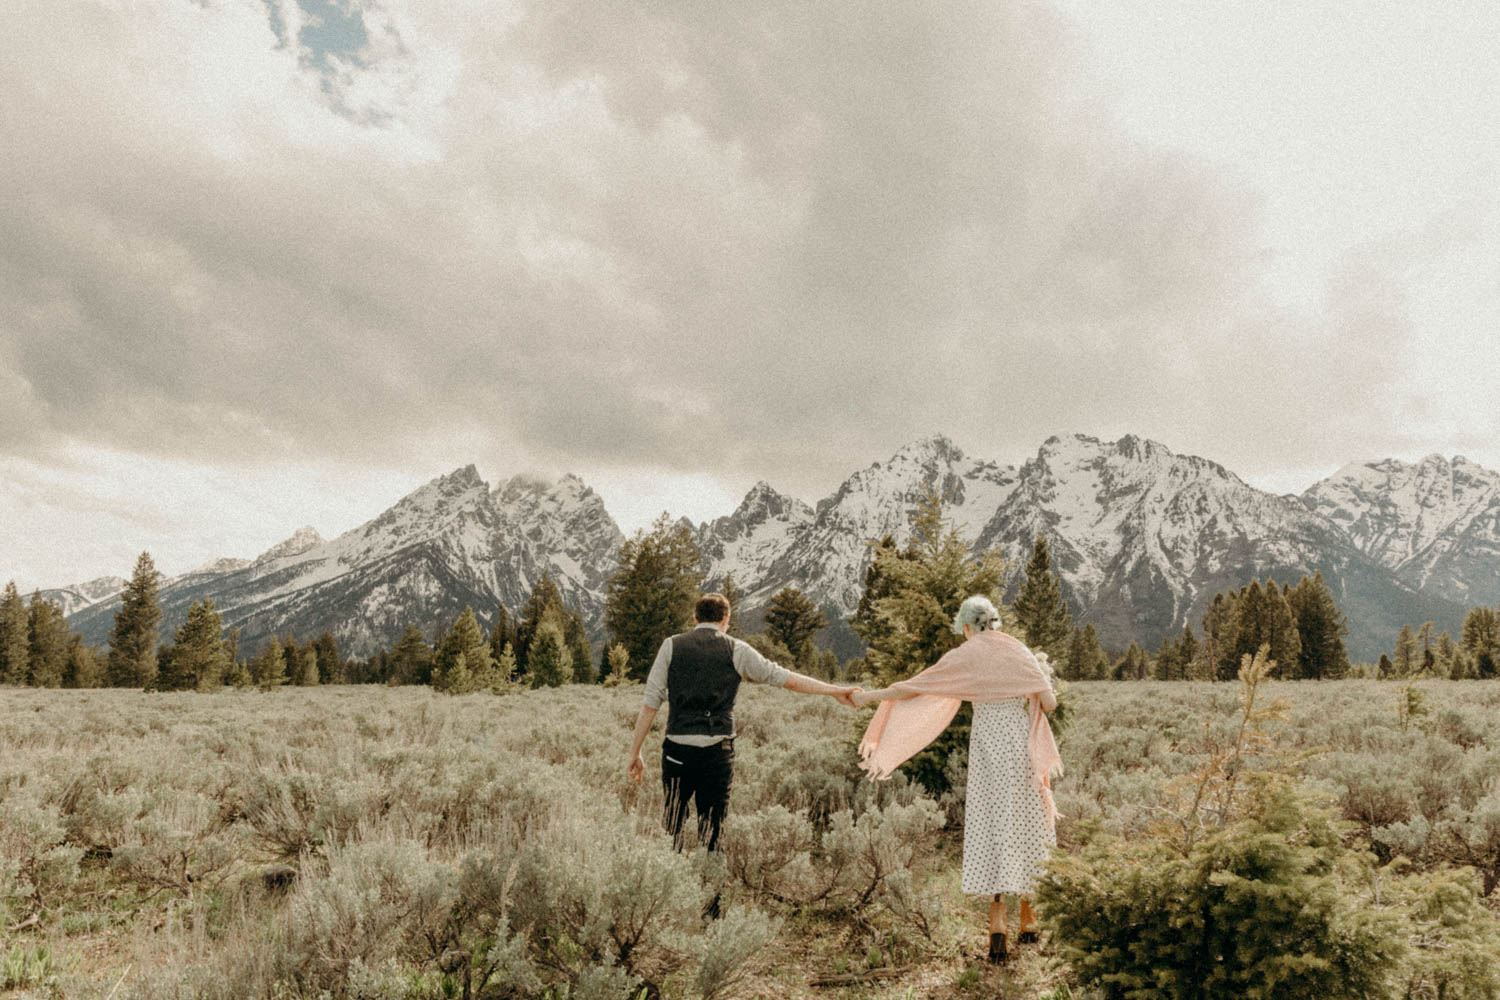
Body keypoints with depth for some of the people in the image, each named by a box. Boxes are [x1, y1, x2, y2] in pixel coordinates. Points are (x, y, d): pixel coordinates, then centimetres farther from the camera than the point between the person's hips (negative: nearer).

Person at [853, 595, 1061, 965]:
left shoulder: (963, 657, -4)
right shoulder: (1019, 651, 1)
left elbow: (912, 688, -1)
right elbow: (1050, 704, -2)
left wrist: (871, 696, 12)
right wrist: (1042, 686, 20)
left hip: (987, 751, -2)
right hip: (1022, 751, 2)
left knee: (990, 835, 4)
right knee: (1025, 830, 12)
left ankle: (997, 922, -4)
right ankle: (1028, 919, 20)